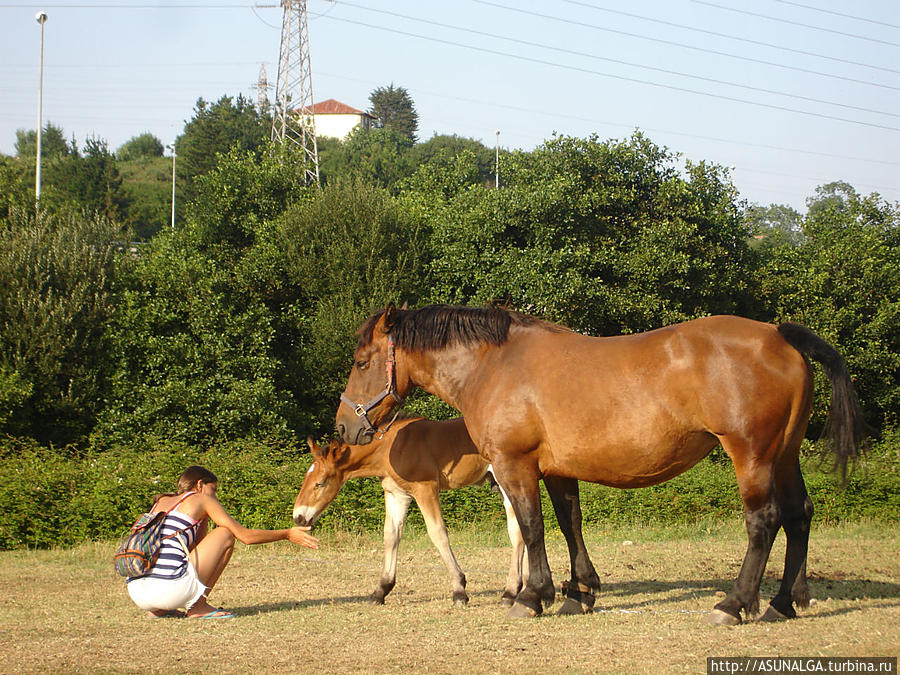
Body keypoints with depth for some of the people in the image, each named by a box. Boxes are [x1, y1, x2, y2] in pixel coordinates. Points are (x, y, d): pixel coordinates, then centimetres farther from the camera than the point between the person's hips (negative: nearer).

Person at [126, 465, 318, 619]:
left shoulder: (161, 502, 27)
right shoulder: (200, 499, 11)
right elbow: (245, 536, 11)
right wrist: (287, 534, 21)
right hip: (170, 590, -7)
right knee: (225, 533, 10)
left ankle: (156, 610, 17)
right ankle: (198, 606, 7)